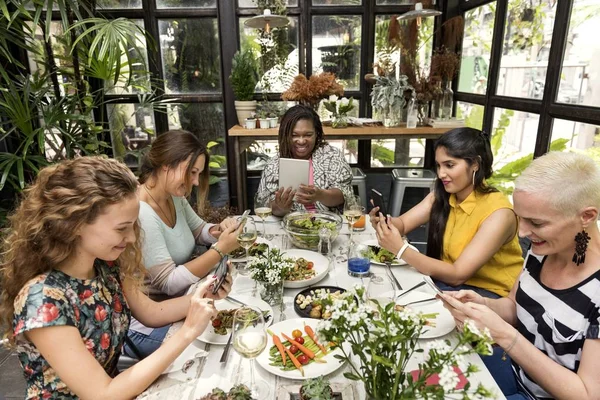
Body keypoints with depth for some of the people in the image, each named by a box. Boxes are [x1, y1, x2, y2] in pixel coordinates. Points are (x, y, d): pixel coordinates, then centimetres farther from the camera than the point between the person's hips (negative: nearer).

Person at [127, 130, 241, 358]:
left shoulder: (174, 196, -1)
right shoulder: (140, 214, -26)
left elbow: (197, 230, 15)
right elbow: (168, 283, -24)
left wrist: (218, 231, -7)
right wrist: (220, 249, -26)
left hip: (180, 303, 8)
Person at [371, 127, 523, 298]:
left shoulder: (498, 213, -23)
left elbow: (458, 275, -27)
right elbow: (403, 224, -8)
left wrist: (401, 249, -35)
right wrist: (384, 223, -31)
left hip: (487, 293, -5)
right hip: (445, 280, 6)